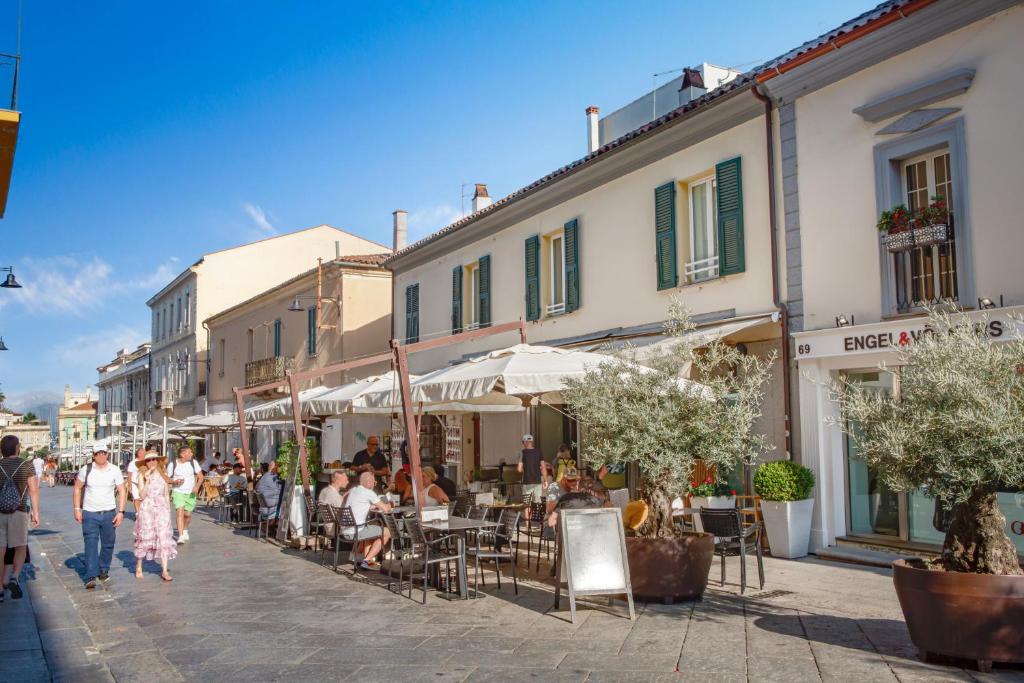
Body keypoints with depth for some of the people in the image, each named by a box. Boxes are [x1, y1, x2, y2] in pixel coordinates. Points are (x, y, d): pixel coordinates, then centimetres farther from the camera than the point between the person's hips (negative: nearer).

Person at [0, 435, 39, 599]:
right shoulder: (26, 465, -3)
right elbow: (33, 490, -5)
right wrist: (35, 512, 1)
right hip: (19, 513, -1)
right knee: (20, 548, 11)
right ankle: (14, 578, -10)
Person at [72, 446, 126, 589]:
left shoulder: (115, 470, -1)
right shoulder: (86, 470, -2)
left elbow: (122, 491, 2)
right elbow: (77, 489, 6)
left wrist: (121, 512, -5)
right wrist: (77, 509, -2)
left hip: (109, 513, 2)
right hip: (89, 513, -2)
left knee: (108, 544, 9)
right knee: (91, 544, -9)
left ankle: (103, 570, 27)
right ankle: (91, 577, -11)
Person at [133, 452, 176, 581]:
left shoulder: (164, 475, 9)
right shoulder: (142, 475, 1)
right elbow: (142, 495, -8)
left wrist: (168, 511, 11)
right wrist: (147, 481, -18)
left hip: (162, 509, 2)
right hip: (146, 509, -2)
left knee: (164, 538, -7)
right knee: (144, 538, 3)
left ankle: (164, 571, -8)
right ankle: (138, 568, 22)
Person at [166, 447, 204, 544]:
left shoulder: (193, 462, -1)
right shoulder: (172, 465, -6)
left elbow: (200, 476, 3)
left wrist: (197, 486, -14)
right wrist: (175, 481, -18)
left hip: (191, 493, 2)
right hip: (178, 492, -2)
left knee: (188, 514, 9)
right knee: (180, 512, -19)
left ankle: (185, 530, 38)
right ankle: (181, 536, -21)